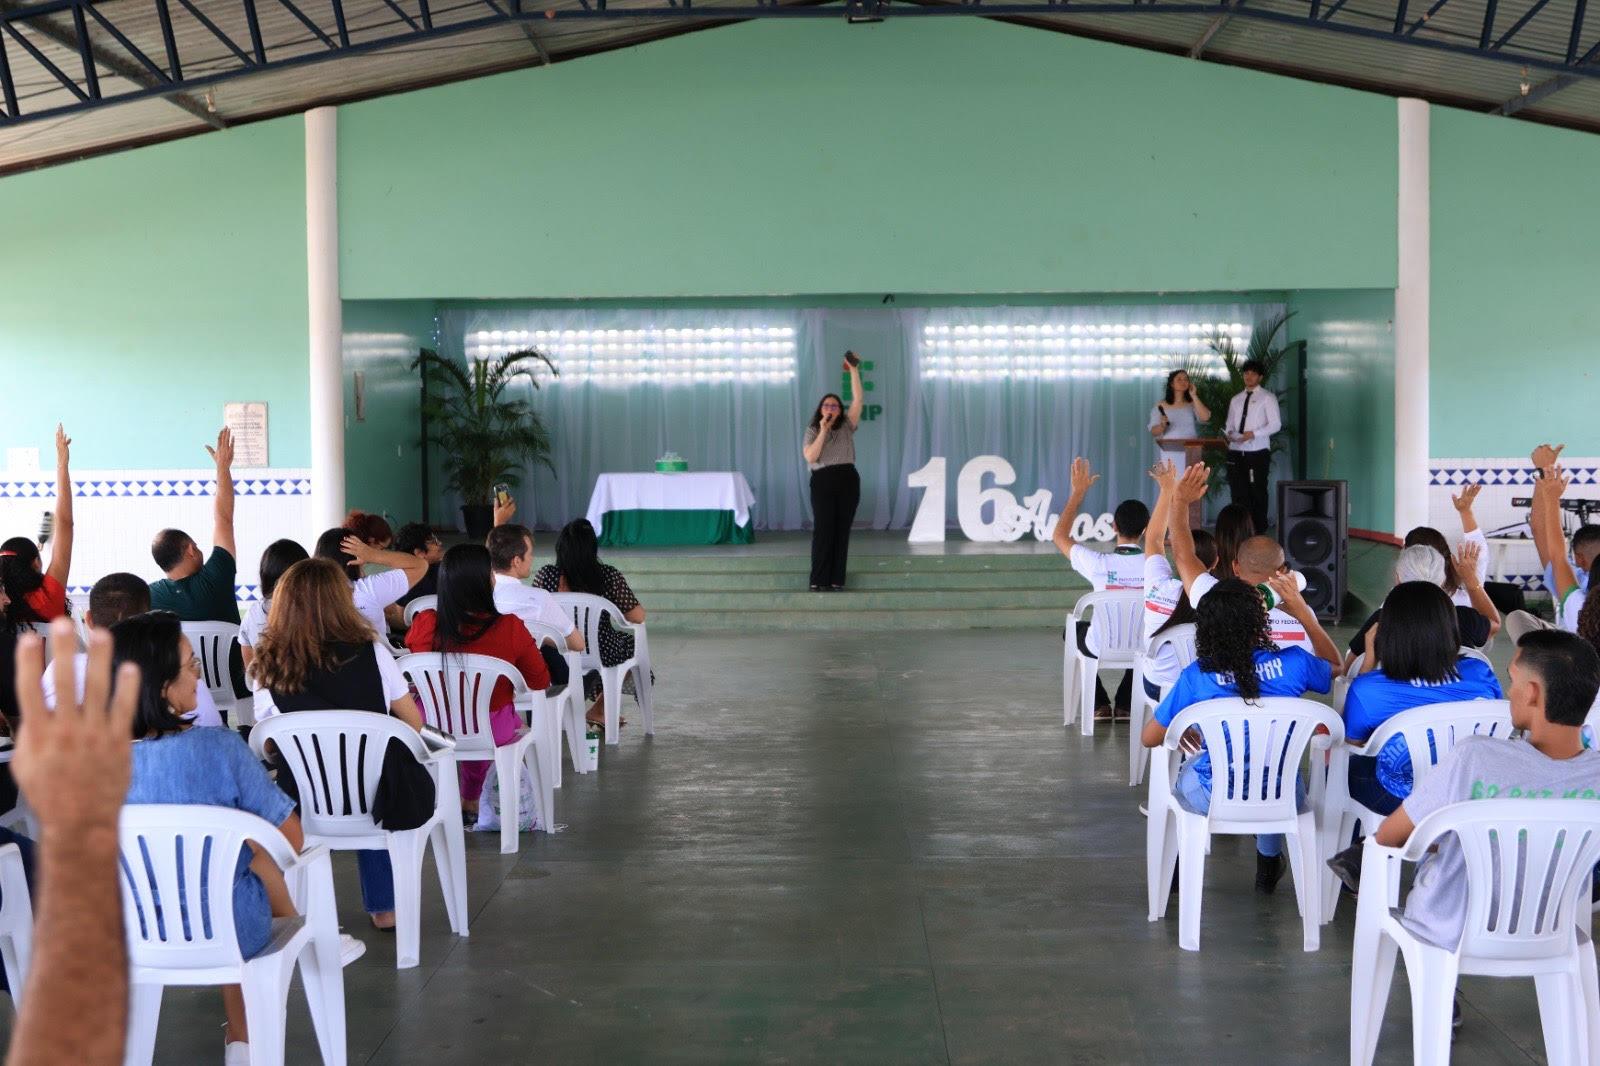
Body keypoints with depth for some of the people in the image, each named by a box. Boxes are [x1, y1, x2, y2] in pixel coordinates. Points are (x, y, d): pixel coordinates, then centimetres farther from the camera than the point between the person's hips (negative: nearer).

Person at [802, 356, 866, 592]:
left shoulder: (846, 427, 10)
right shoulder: (812, 431, 7)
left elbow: (858, 399, 0)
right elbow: (810, 457, -8)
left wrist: (854, 370, -5)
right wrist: (823, 431, -11)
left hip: (848, 480, 2)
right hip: (823, 481, -2)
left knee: (842, 530, 1)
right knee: (822, 529, -7)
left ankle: (837, 579, 5)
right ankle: (818, 580, -4)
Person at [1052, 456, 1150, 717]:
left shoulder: (1099, 564, -21)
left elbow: (1060, 535, -5)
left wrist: (1078, 492, -2)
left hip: (1101, 647, -2)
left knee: (1074, 630, 32)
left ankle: (1100, 704, 25)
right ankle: (1125, 703, 32)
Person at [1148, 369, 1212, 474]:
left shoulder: (1192, 404, 12)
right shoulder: (1162, 406, 8)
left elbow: (1205, 417, -8)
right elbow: (1153, 432, 5)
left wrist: (1194, 396, -2)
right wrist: (1162, 425, -17)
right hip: (1170, 453, -1)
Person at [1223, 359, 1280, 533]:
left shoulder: (1267, 398, 2)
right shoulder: (1236, 400, 19)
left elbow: (1275, 424, -5)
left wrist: (1254, 433, -18)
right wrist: (1229, 433, -5)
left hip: (1258, 452, -4)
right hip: (1236, 452, 4)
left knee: (1257, 493, 0)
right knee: (1238, 494, 2)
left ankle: (1259, 533, 5)